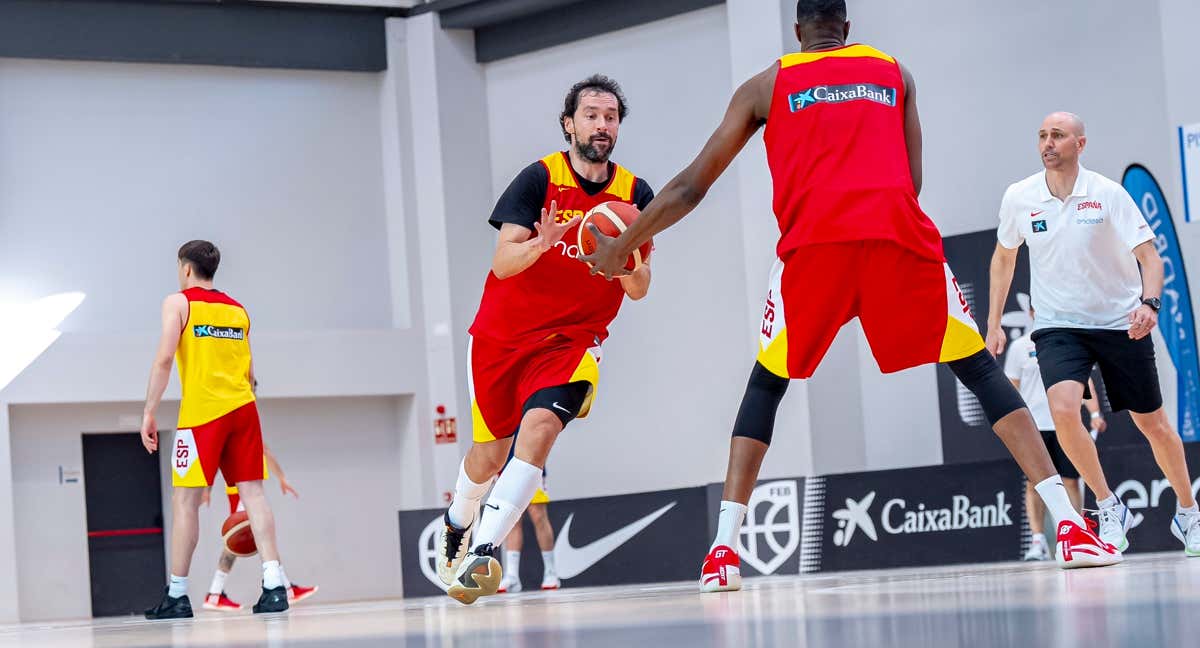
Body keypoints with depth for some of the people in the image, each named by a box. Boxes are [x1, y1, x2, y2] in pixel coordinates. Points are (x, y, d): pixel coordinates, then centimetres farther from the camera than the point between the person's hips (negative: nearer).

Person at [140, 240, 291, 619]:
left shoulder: (179, 302, 2)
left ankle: (176, 595, 3)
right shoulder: (238, 310, 17)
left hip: (202, 411, -5)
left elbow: (164, 359, -9)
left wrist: (149, 413, -7)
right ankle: (274, 585, -9)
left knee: (185, 500, 1)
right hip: (242, 407, 5)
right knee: (252, 491, 1)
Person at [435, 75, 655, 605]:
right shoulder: (540, 178, -10)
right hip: (502, 335, 0)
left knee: (540, 427, -26)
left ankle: (482, 552, -27)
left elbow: (638, 290, -1)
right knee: (489, 452, 10)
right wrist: (541, 244, -38)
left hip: (572, 338, 1)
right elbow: (503, 262, -17)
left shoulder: (635, 195, -2)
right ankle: (458, 524, 43)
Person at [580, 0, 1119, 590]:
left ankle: (723, 550, 4)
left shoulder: (767, 85, 22)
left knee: (765, 387, 17)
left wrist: (621, 248, 32)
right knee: (981, 371, 9)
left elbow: (691, 187, 22)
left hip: (814, 239, 0)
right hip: (900, 232, 0)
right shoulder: (892, 71, 25)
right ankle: (1070, 525, -4)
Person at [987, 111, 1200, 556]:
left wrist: (1149, 302, -32)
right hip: (1057, 324, 1)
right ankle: (1110, 509, -9)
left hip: (1121, 322, -1)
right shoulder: (1019, 198, -4)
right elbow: (1004, 257, 13)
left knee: (1153, 424, 7)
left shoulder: (1108, 194, -12)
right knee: (1062, 407, -26)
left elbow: (1149, 254, -13)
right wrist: (993, 323, 10)